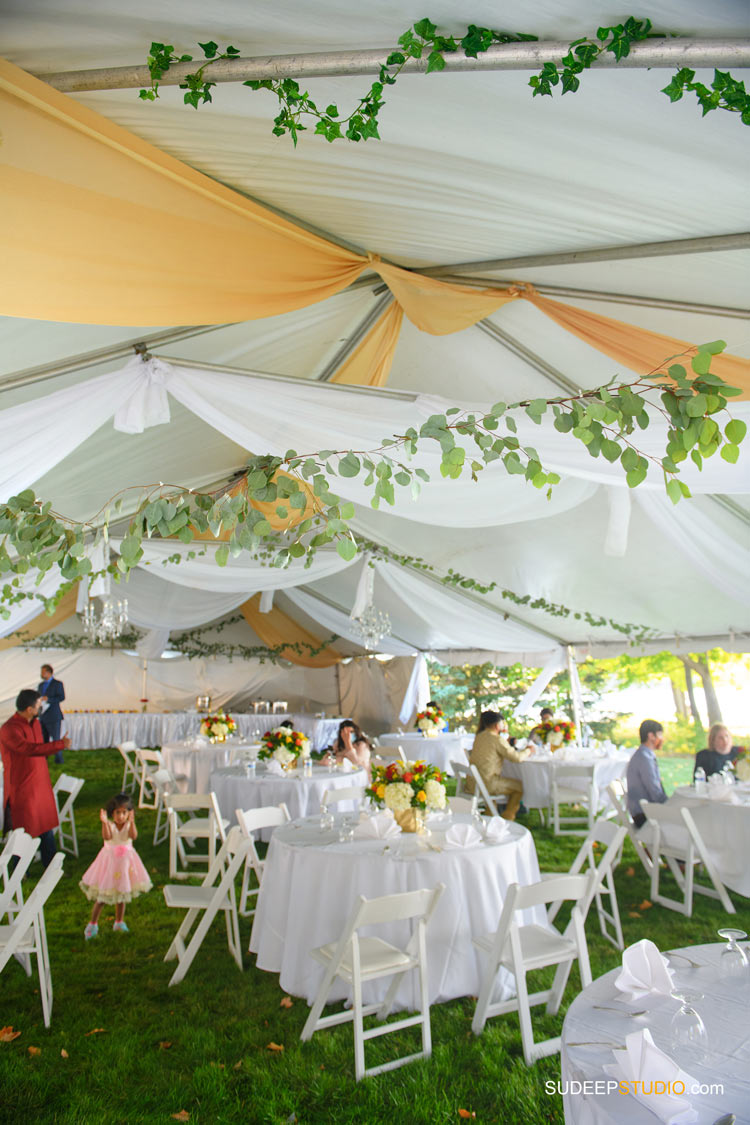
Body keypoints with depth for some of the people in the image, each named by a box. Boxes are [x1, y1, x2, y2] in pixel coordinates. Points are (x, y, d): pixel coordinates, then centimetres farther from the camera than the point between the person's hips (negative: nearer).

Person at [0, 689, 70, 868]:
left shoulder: (35, 723, 7)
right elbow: (30, 749, -33)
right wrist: (60, 744, -30)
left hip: (42, 785, 7)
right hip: (22, 789, -7)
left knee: (47, 827, 14)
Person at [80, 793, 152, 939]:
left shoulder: (129, 825, -10)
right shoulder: (110, 825, -14)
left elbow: (133, 836, -30)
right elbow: (106, 837, -34)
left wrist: (131, 822, -44)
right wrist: (104, 822, -47)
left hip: (125, 862, 2)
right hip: (110, 860, -2)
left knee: (122, 895, 16)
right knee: (101, 896, 3)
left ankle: (119, 922, 35)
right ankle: (93, 925, 23)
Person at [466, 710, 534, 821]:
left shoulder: (479, 736, 9)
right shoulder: (497, 739, -14)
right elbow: (516, 757, -14)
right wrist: (528, 751, 5)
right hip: (485, 785, -8)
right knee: (519, 785, 12)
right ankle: (507, 819, 20)